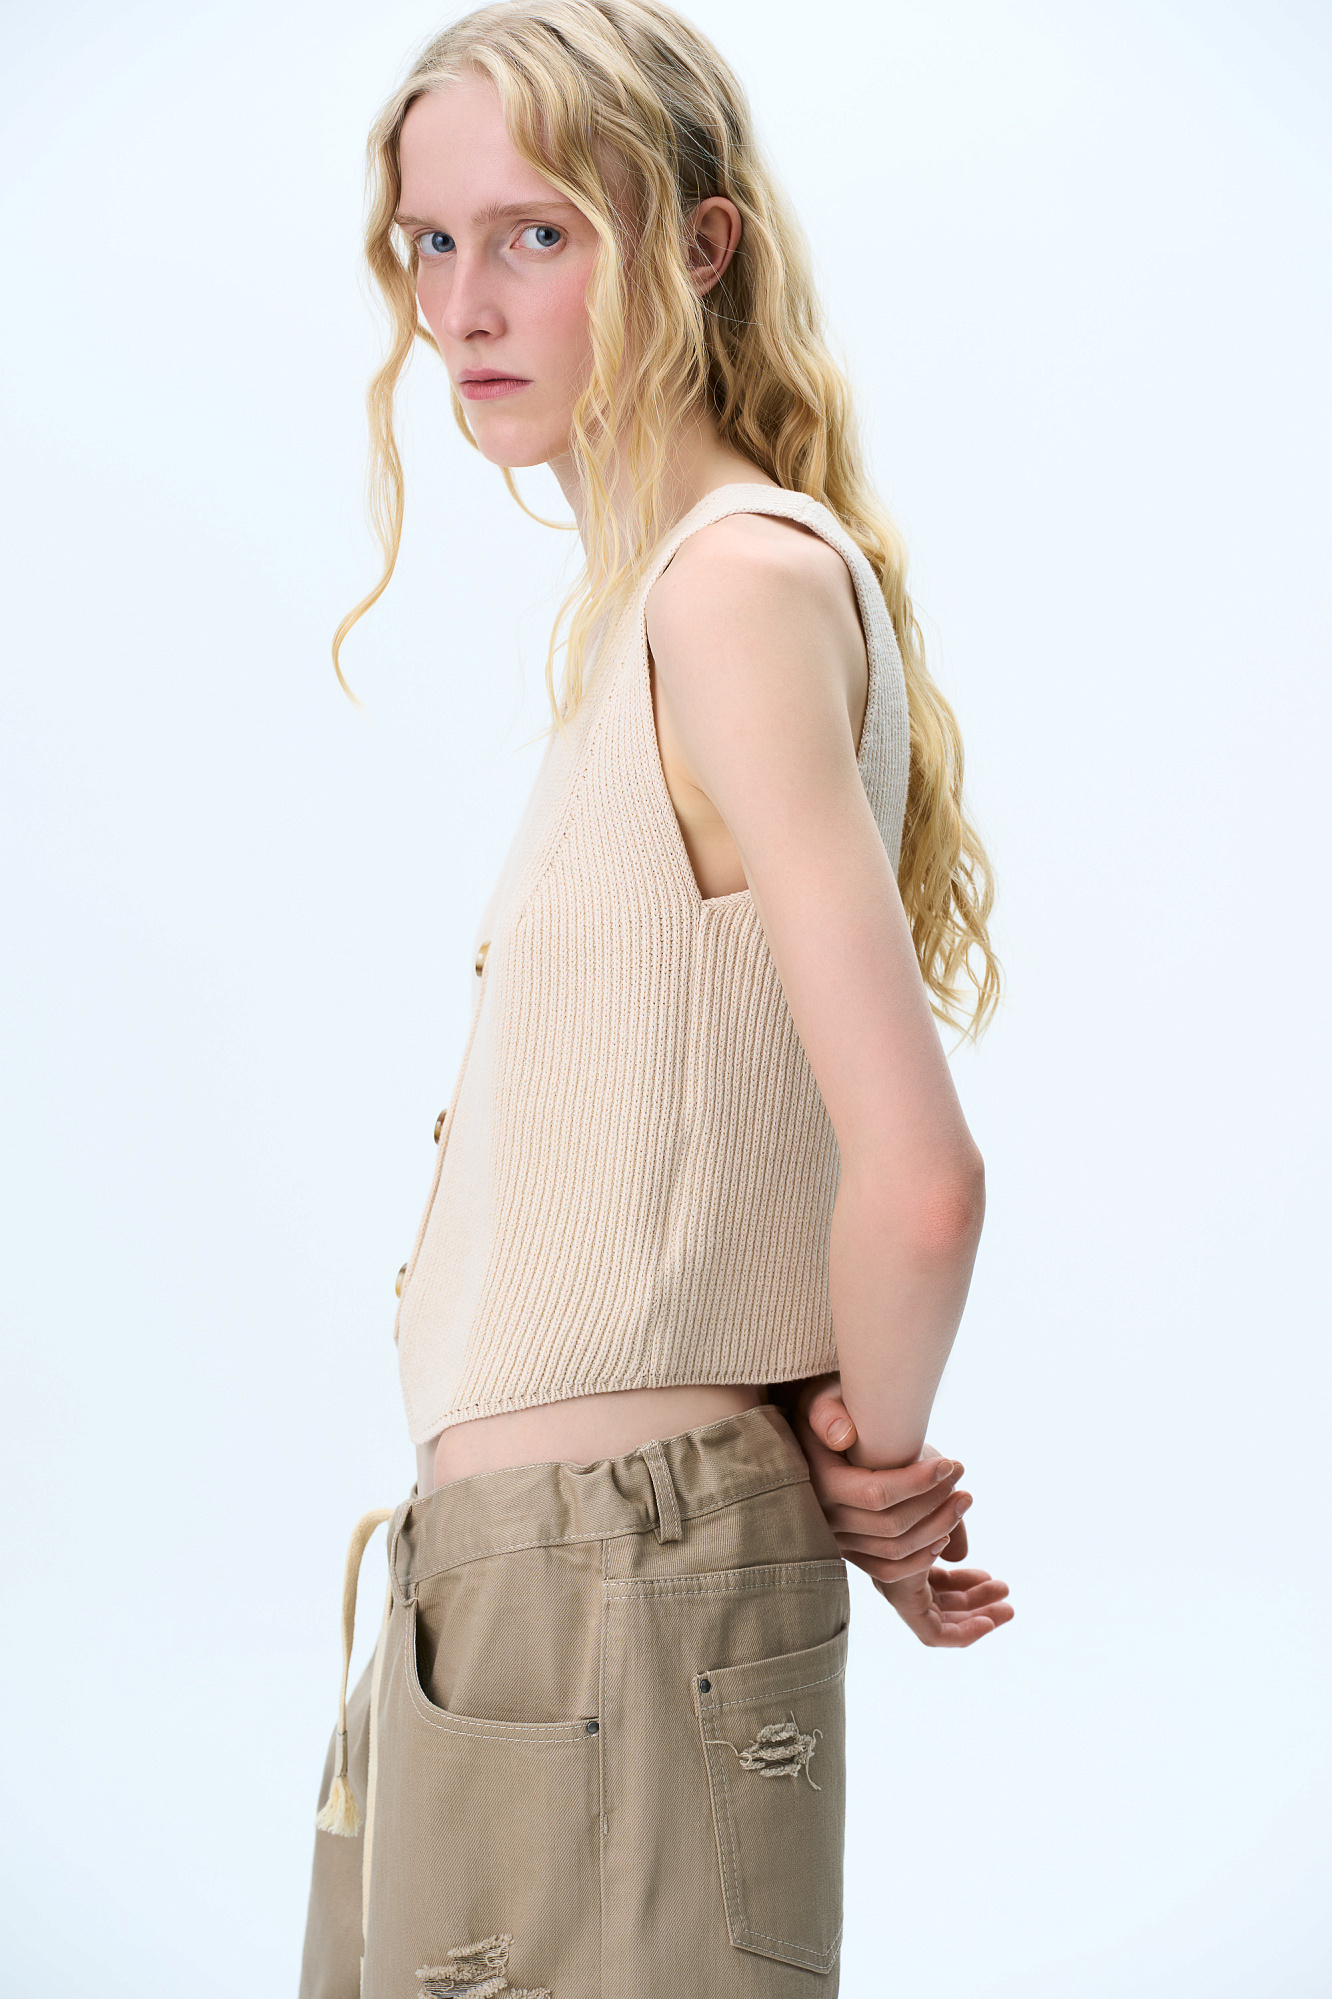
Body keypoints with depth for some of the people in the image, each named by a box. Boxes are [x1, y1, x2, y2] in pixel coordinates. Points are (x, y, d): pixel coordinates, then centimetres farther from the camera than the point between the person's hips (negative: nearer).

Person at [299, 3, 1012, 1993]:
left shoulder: (744, 579, -15)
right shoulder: (630, 601, 14)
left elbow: (918, 1179, -23)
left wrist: (869, 1466, -6)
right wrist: (860, 1472, 10)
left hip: (614, 1590, -9)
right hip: (486, 1578, 9)